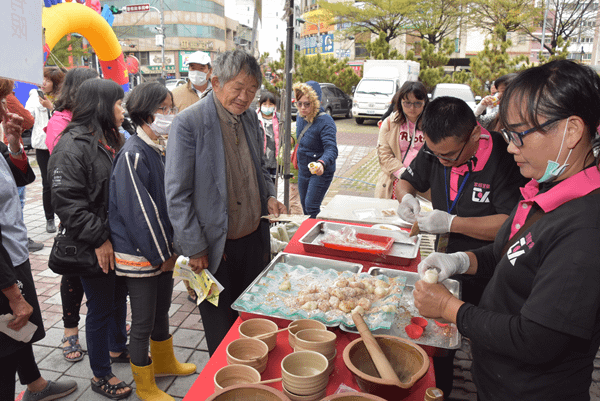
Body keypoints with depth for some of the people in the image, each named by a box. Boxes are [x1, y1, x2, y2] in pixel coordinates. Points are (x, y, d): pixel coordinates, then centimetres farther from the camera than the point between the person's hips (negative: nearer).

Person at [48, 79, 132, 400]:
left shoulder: (109, 140, 10)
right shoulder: (73, 146, -18)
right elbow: (66, 202, -23)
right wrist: (99, 239, -21)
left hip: (118, 240, 8)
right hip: (95, 248, -8)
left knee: (118, 298, 22)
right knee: (101, 308, 5)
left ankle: (117, 348, 45)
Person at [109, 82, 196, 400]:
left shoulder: (158, 151, 7)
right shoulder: (132, 156, -20)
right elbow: (138, 211, -22)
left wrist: (170, 248, 8)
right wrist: (160, 254, -15)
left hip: (162, 251, 8)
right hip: (140, 255, -8)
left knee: (162, 309, 23)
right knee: (143, 321, 7)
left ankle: (164, 362, 45)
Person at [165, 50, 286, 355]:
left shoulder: (250, 118, 5)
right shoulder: (188, 122, -15)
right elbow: (177, 195, -14)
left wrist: (270, 196, 1)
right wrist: (194, 249, -13)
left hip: (253, 238, 6)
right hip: (215, 246, -5)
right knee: (221, 331, 12)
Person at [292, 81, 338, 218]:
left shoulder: (325, 122, -25)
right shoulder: (301, 117, -1)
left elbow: (331, 149, -35)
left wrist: (322, 163, -53)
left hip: (320, 172, -8)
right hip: (303, 169, 8)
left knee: (311, 208, -10)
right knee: (304, 205, 17)